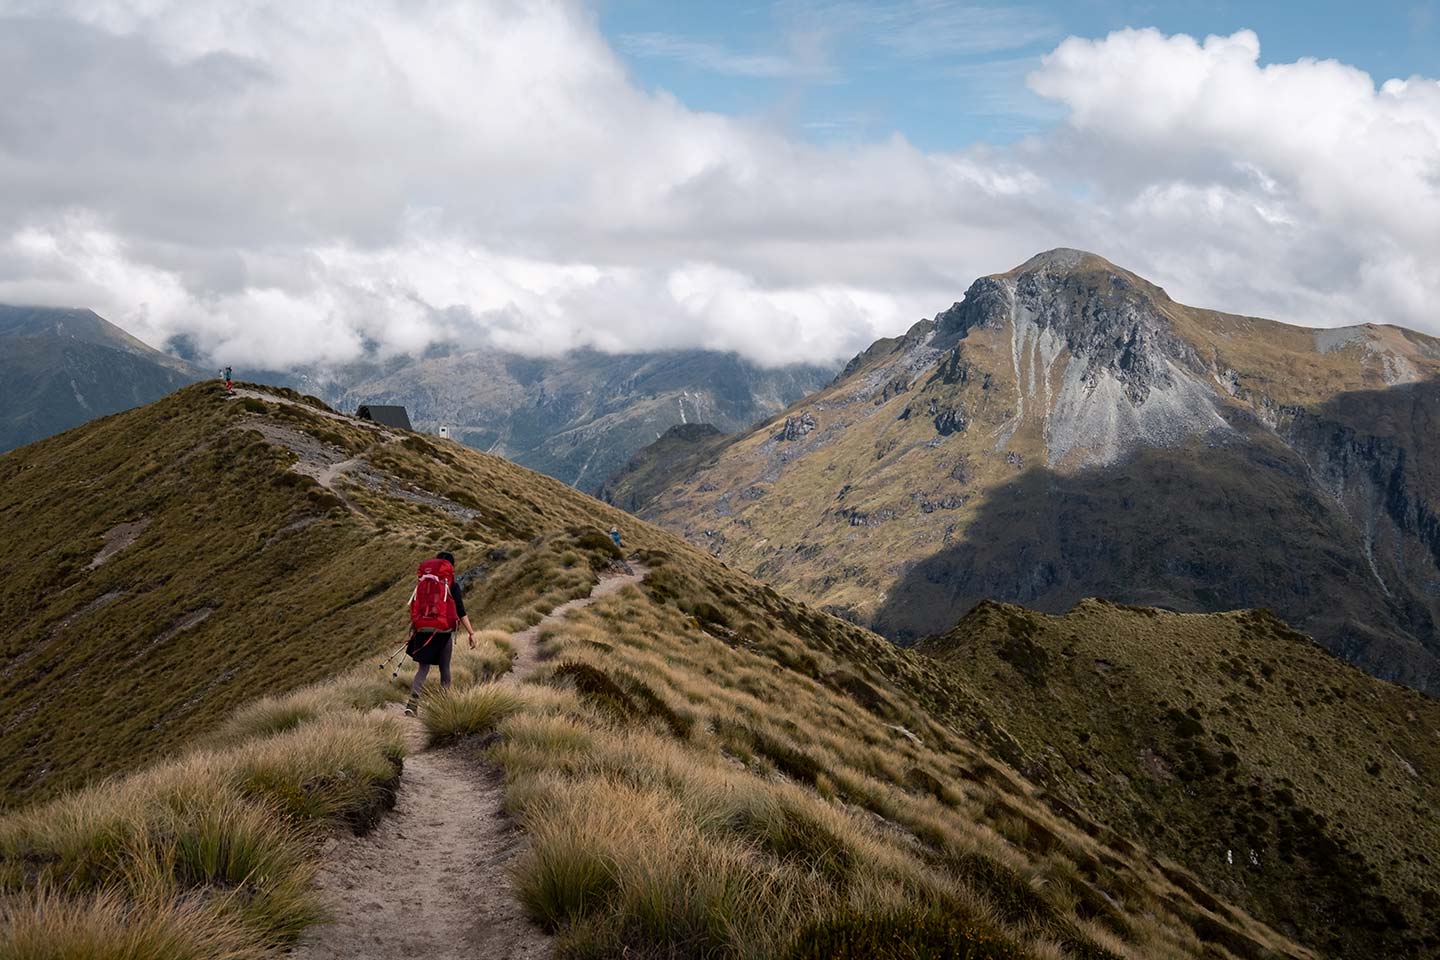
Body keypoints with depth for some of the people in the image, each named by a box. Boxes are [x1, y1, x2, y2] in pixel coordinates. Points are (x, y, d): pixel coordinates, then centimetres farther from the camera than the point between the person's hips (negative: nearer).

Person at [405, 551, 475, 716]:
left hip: (424, 631, 3)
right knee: (444, 668, 13)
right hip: (444, 631, -3)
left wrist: (413, 631, 19)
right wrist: (471, 633, -5)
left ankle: (413, 702, -14)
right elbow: (460, 612, -9)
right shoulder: (452, 586, -6)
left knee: (423, 667, 5)